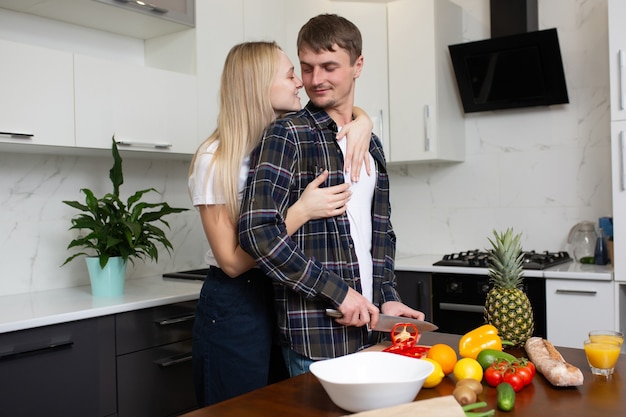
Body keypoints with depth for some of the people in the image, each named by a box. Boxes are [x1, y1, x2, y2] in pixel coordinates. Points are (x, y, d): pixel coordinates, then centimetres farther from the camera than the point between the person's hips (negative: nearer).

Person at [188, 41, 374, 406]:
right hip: (235, 308, -6)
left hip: (285, 297, 6)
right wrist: (302, 211, -25)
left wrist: (362, 122, -6)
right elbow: (232, 261, -18)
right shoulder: (215, 160, -16)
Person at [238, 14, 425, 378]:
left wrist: (386, 297, 5)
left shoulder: (371, 144, 13)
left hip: (368, 328, 7)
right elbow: (258, 231, -20)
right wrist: (339, 292, -18)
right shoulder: (288, 136, -9)